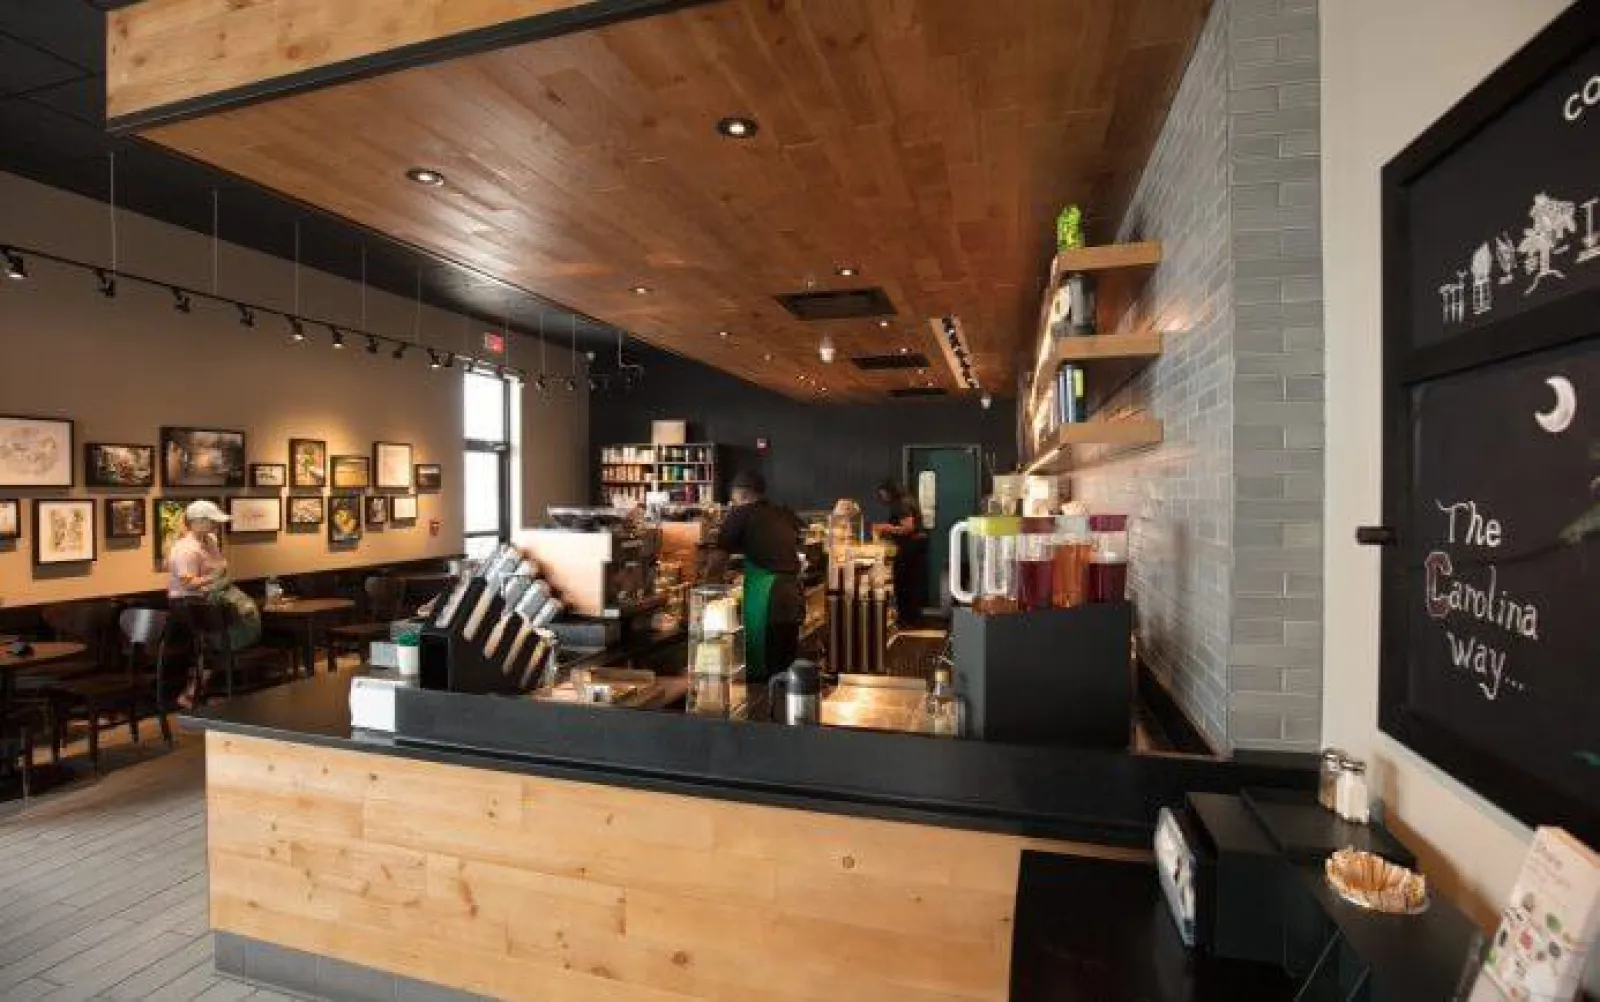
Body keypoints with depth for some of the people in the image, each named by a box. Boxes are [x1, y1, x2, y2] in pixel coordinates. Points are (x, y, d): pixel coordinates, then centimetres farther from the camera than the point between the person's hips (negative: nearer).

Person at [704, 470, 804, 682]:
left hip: (765, 598, -6)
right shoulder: (786, 516, 14)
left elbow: (717, 560, -5)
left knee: (760, 670, 3)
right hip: (794, 597, 6)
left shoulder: (741, 514, -1)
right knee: (785, 669, 15)